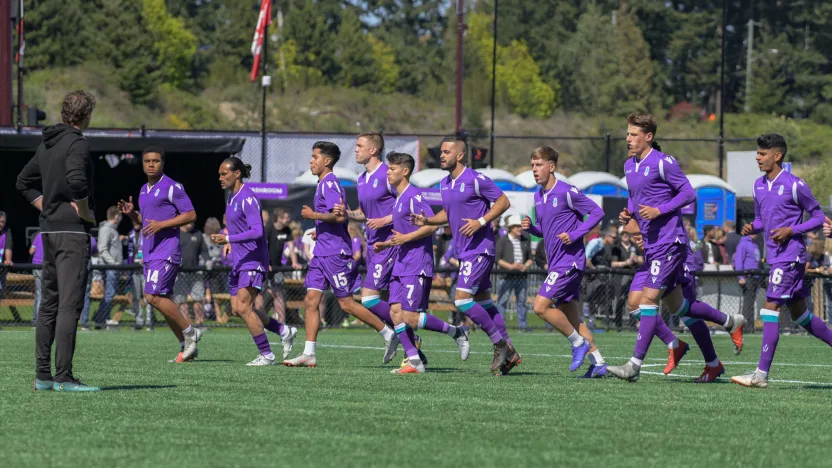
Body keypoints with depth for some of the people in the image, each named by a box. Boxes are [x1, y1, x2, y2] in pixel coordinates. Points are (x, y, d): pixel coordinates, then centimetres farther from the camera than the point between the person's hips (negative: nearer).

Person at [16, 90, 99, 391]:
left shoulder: (47, 144, 14)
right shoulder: (76, 143, -12)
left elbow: (24, 182, 23)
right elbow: (76, 181, -27)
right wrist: (85, 212, -12)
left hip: (49, 231, 9)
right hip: (73, 231, -9)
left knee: (49, 305, 12)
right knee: (69, 305, -10)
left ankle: (42, 375, 13)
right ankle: (63, 377, -14)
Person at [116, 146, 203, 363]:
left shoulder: (172, 187, -8)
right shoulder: (144, 190, 17)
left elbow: (190, 215, -11)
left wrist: (161, 225, -18)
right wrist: (131, 213, 5)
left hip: (166, 252, -9)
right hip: (149, 253, 9)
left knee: (153, 297, -17)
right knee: (164, 301, 7)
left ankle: (189, 332, -5)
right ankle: (187, 347, 13)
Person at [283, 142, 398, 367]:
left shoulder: (330, 184, -14)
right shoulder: (324, 184, 17)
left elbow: (340, 215, -25)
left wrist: (314, 215, -16)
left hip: (335, 252, -10)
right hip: (322, 252, 10)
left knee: (346, 303, -3)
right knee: (311, 300, 2)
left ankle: (389, 334, 9)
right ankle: (309, 353, -1)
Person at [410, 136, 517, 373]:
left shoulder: (475, 180, -14)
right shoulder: (444, 184, 11)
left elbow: (503, 202, -11)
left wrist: (481, 222, -20)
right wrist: (427, 220, 6)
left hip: (479, 249, -9)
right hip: (464, 251, 9)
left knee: (462, 299, -15)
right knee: (483, 302, 11)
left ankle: (500, 344, -3)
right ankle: (509, 352, 18)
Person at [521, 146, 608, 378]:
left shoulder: (567, 192, -13)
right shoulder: (538, 196, 13)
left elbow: (597, 212, -12)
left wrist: (575, 234, -19)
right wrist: (530, 227, 1)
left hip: (569, 261, -9)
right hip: (556, 262, 9)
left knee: (541, 306, -15)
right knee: (571, 318, 9)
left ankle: (578, 343, -1)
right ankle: (598, 363, 13)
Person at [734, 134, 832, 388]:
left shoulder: (795, 186, -12)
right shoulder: (759, 185, 11)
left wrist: (791, 230, -17)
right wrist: (752, 227, -1)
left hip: (790, 255, -8)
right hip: (774, 256, 8)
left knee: (771, 308, -14)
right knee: (799, 314, 14)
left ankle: (762, 374, -16)